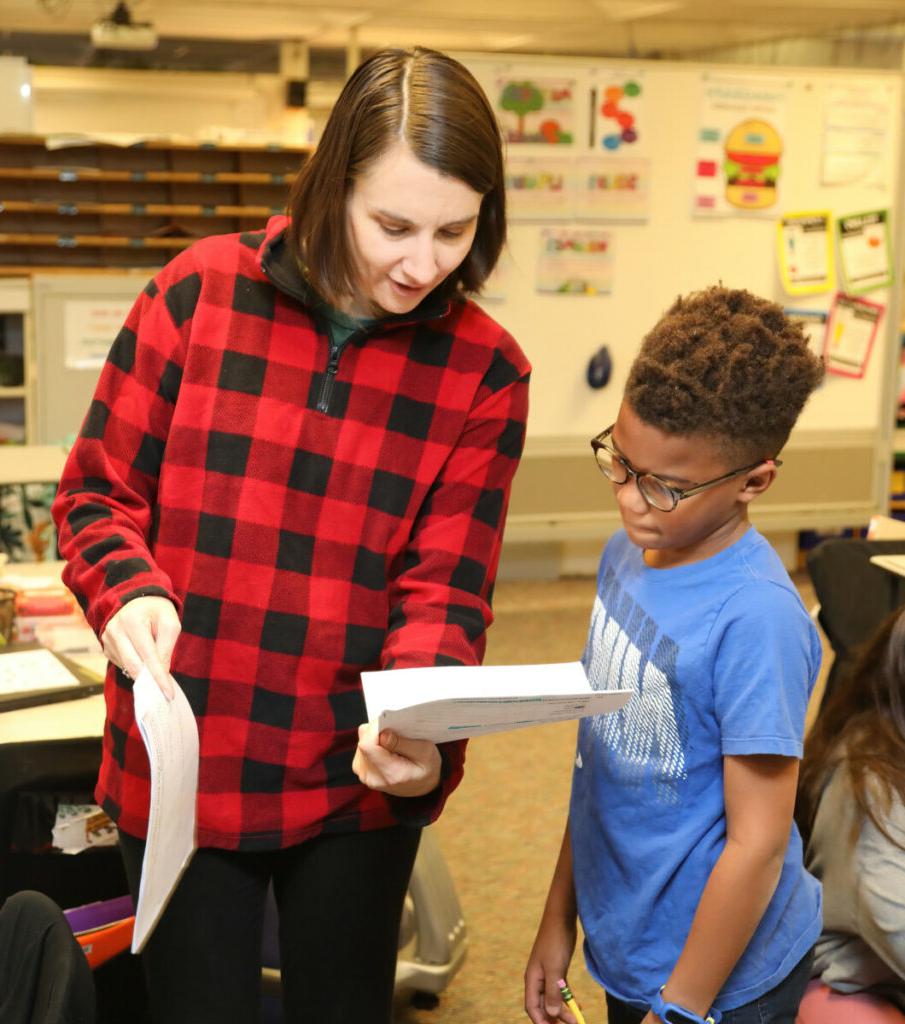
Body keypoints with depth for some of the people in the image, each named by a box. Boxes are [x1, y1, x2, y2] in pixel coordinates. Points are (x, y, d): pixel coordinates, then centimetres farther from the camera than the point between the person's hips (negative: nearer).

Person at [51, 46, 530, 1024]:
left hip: (358, 779, 1)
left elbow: (444, 587, -8)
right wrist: (130, 592, -22)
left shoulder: (482, 368, -6)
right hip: (179, 769, 0)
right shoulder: (202, 290, -8)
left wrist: (420, 729, -27)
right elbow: (98, 493, -1)